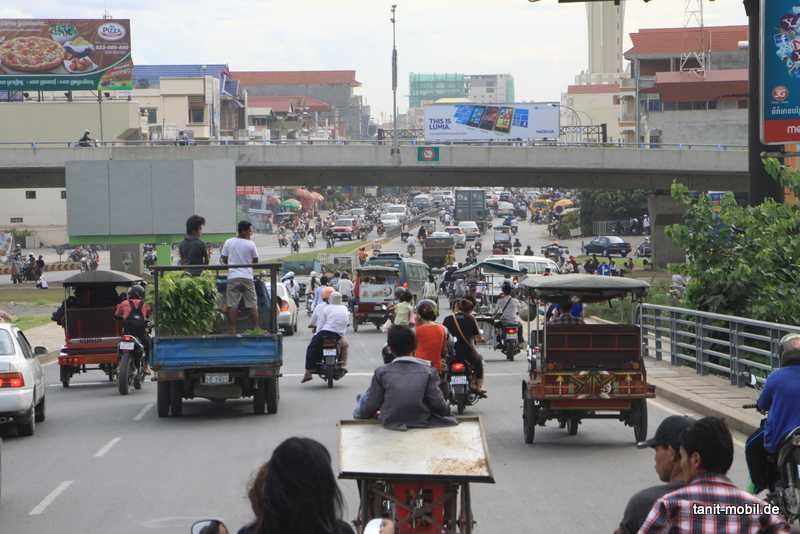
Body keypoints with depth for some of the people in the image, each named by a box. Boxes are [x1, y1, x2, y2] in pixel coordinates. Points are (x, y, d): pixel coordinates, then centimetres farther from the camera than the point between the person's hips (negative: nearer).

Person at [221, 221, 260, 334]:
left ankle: (232, 330, -3)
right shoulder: (250, 244, -4)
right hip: (247, 277, -2)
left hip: (232, 277, 2)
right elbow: (255, 261, 4)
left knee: (232, 306, 0)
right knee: (252, 305, 5)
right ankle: (256, 328, 4)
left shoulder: (229, 242, 3)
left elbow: (224, 259, 9)